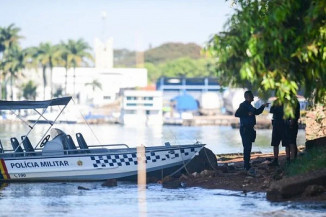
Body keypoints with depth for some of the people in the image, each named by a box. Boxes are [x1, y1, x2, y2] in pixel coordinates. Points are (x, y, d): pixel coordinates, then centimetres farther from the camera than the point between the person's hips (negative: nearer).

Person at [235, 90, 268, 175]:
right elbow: (237, 114, -21)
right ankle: (248, 168, -14)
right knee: (247, 147, -12)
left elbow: (257, 112, 32)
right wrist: (247, 114, -24)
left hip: (249, 129, 10)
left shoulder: (249, 106, 18)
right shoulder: (243, 105, -10)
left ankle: (246, 165, 22)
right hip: (245, 129, -10)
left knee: (248, 148, 14)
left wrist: (263, 106, 22)